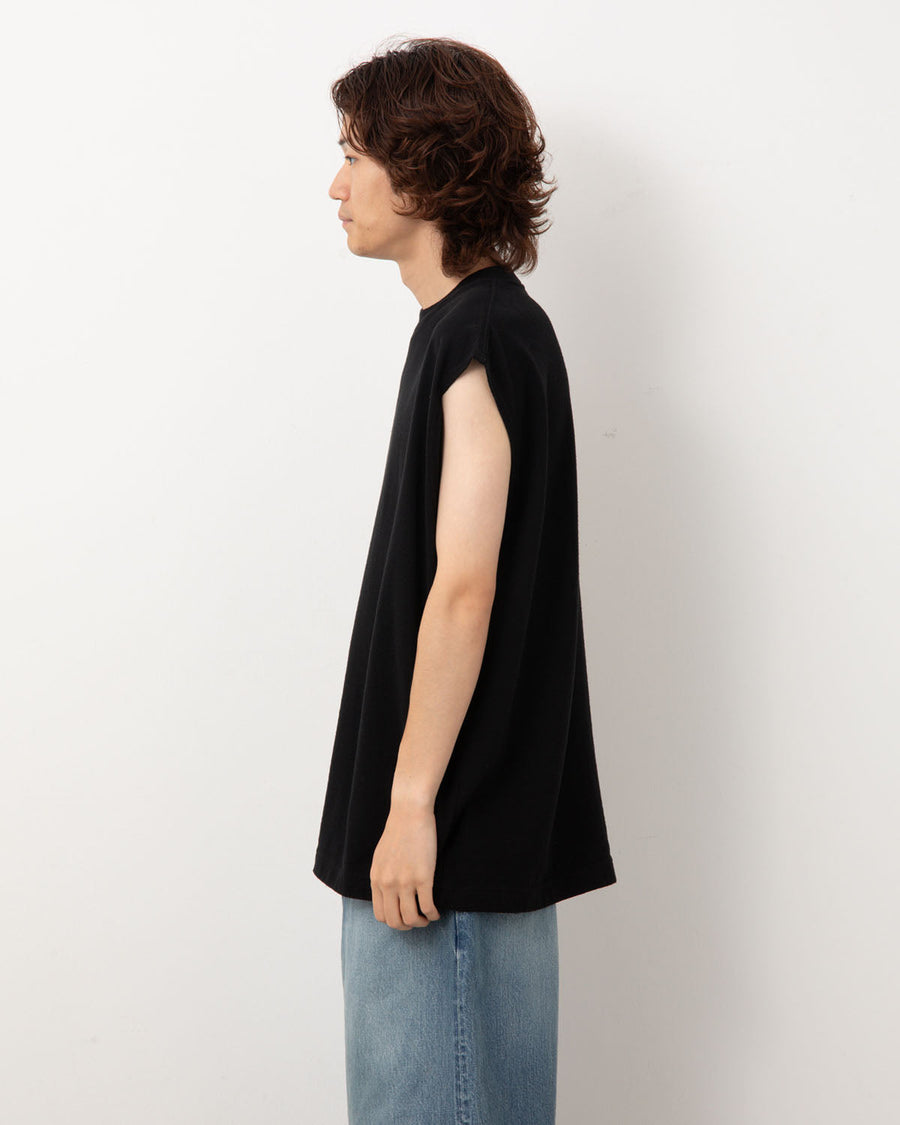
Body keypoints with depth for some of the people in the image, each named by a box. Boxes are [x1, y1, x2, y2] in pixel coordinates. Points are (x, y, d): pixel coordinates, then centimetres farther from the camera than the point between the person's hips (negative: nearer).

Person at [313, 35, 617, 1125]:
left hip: (454, 805, -10)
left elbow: (463, 590, -21)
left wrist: (411, 804, -19)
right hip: (494, 794, 10)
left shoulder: (480, 338, -16)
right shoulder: (490, 324, 14)